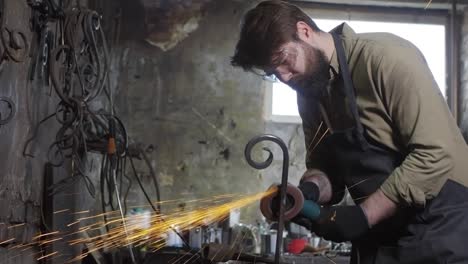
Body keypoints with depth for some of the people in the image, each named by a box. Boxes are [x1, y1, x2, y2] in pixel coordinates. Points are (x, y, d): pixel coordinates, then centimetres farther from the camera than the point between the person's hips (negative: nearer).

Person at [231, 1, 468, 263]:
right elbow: (326, 166, 10)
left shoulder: (385, 57, -18)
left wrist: (362, 216, -22)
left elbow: (435, 154, -23)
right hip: (380, 236, 7)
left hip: (442, 226, -7)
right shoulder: (309, 93, 6)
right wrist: (310, 190, -13)